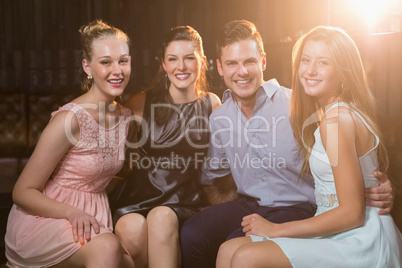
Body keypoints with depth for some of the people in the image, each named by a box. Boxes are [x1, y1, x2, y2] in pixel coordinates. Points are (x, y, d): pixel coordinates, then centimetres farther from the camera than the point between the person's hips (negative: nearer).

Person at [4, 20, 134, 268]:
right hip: (42, 219, -6)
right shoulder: (70, 119, -17)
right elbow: (23, 192, -13)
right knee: (108, 248, -33)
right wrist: (71, 212, -27)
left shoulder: (126, 117, 5)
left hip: (89, 222, 7)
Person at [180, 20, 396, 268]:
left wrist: (378, 189, -26)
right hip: (248, 205, 5)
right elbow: (212, 171, 21)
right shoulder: (219, 117, 4)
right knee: (192, 233, -19)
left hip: (297, 208, -4)